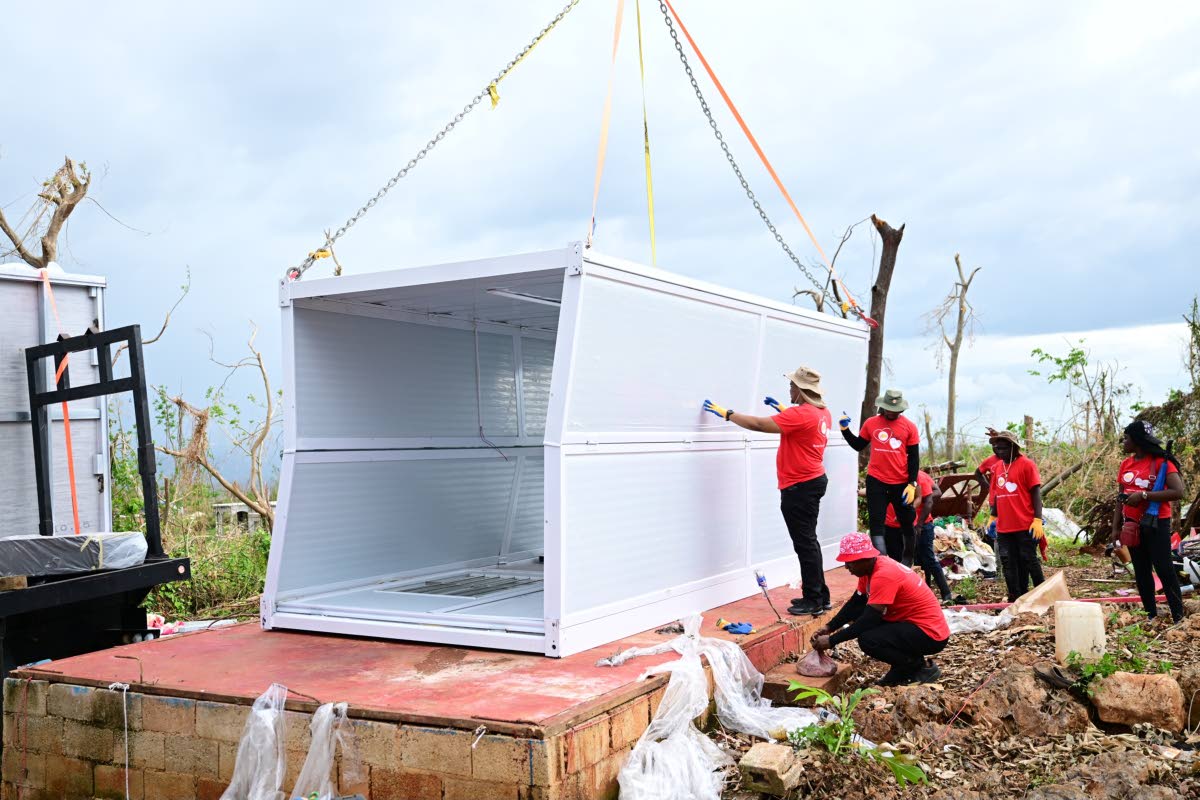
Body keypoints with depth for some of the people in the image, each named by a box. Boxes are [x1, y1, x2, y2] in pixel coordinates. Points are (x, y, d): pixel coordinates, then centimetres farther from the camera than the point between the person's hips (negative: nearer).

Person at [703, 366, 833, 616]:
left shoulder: (800, 414, -21)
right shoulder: (822, 412, 8)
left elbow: (759, 424, -24)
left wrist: (727, 413, -15)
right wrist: (783, 410, 23)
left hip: (800, 487, -10)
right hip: (813, 481, 10)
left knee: (805, 544, -4)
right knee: (808, 542, 16)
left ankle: (813, 601, 0)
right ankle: (820, 596, 21)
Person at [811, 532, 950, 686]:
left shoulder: (884, 575, -25)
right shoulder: (870, 567, 4)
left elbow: (869, 619, -26)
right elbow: (855, 604, 12)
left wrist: (831, 641, -21)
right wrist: (829, 627, 1)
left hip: (931, 633, -10)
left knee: (867, 639, -26)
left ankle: (922, 668, -4)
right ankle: (903, 668, 12)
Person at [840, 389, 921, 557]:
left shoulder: (909, 426, -3)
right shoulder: (871, 424, 0)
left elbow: (914, 458, 0)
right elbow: (858, 446, 13)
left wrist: (912, 484, -6)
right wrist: (845, 429, -1)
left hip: (901, 483, 0)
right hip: (876, 481, 0)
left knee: (907, 523, 13)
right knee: (876, 522, -3)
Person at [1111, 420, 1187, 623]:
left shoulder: (1162, 462, -12)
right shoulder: (1126, 464, 8)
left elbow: (1178, 492, -22)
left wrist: (1143, 495, -25)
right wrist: (1116, 527, 7)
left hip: (1156, 524, -7)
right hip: (1133, 525, 7)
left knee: (1164, 569, -8)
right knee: (1141, 571, 10)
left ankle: (1179, 618, 0)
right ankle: (1151, 615, 18)